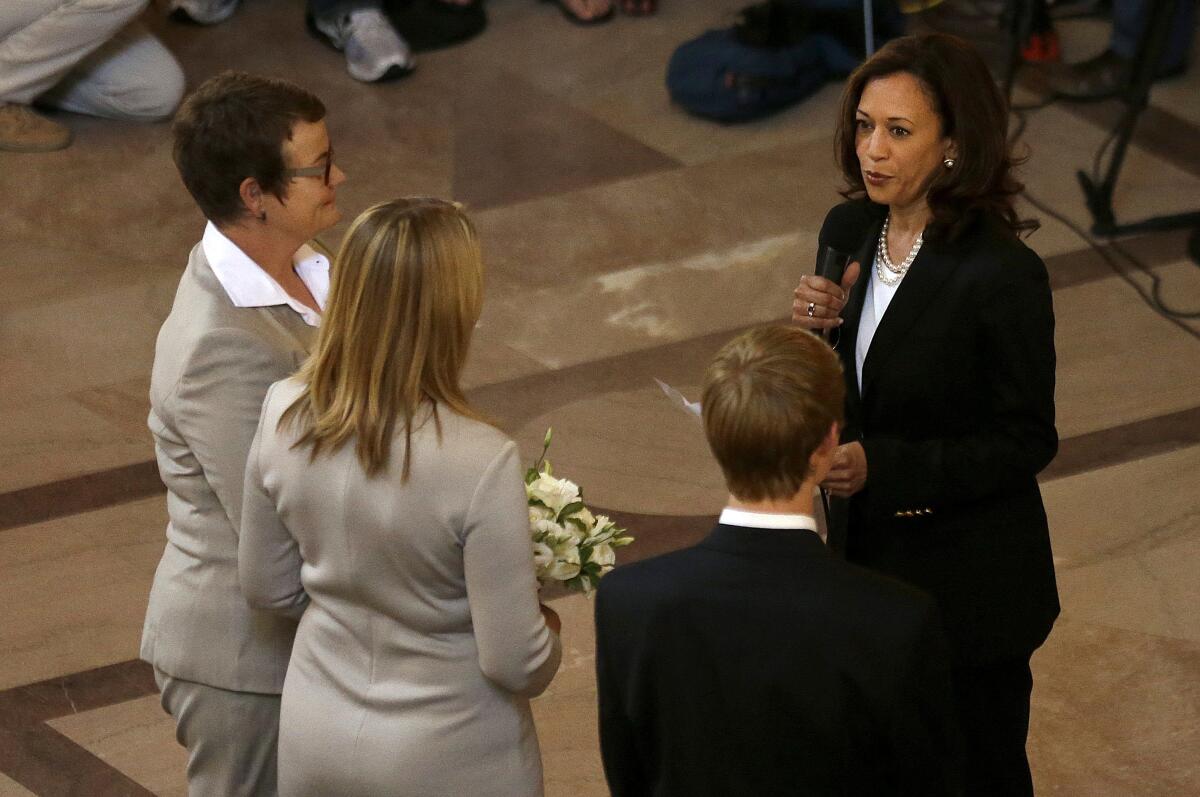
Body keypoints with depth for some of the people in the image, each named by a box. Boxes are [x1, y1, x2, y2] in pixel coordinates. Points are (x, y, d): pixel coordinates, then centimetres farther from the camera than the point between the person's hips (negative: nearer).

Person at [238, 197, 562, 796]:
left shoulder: (285, 416, -14)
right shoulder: (479, 463, -29)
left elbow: (266, 588, 1)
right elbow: (516, 664, -21)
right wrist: (548, 634, 0)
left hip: (317, 741, 5)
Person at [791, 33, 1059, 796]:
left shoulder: (1003, 275, -25)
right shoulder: (850, 231, -4)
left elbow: (1025, 443, -19)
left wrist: (880, 467, -28)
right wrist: (817, 326, -15)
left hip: (969, 583, -6)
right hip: (867, 553, 6)